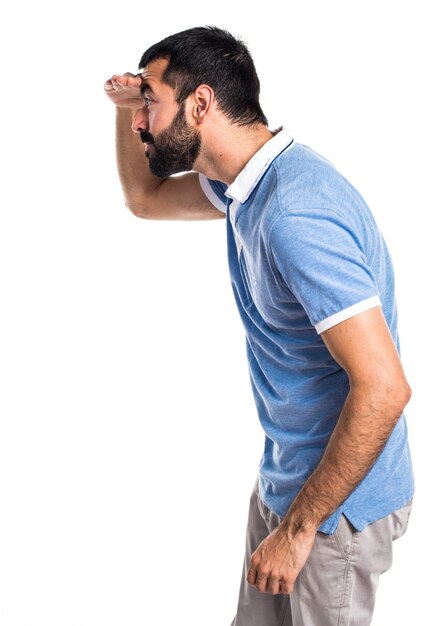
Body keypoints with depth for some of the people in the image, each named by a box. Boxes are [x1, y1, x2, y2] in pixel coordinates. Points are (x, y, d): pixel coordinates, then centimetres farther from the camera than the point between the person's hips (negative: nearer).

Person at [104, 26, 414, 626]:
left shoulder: (297, 212, -29)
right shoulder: (249, 182, 3)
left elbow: (383, 388, -32)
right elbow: (145, 199, 22)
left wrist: (297, 528, -23)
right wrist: (126, 107, 3)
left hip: (338, 500, -9)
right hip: (285, 476, 9)